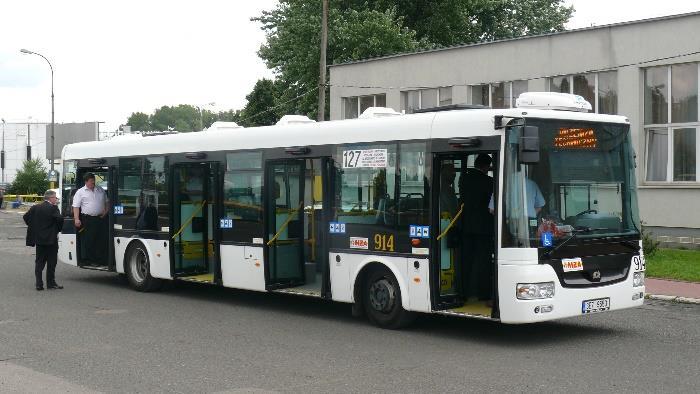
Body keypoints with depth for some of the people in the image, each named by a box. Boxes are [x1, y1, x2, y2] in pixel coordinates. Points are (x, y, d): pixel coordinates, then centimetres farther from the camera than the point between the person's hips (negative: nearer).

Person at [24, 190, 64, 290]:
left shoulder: (35, 208, 5)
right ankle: (51, 283, 5)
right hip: (51, 239, -5)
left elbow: (26, 217, 6)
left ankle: (39, 283, 7)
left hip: (39, 239, 5)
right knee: (51, 262, 4)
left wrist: (34, 228, 13)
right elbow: (60, 219, -23)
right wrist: (58, 229, -5)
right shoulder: (53, 208, -13)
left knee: (39, 262, 11)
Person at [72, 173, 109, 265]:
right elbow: (76, 207, -3)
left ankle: (102, 260, 10)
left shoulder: (101, 190, 15)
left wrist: (106, 211, 6)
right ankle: (88, 261, 2)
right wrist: (76, 219, -13)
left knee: (102, 241, 4)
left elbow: (106, 202, 23)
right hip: (87, 219, -4)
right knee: (88, 241, -3)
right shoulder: (80, 192, 2)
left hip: (101, 218, 4)